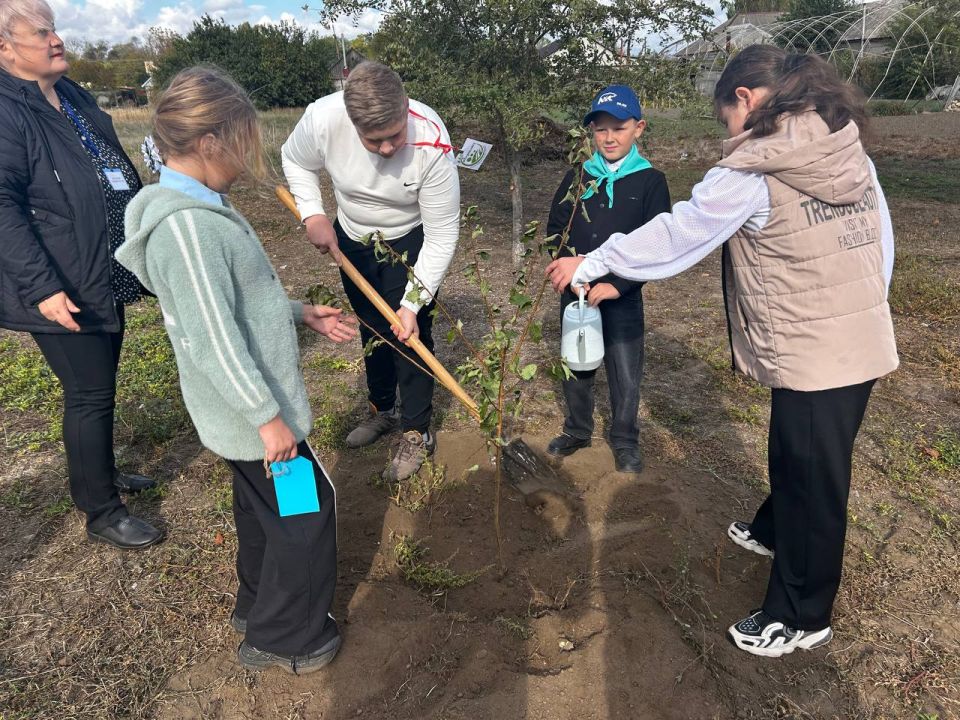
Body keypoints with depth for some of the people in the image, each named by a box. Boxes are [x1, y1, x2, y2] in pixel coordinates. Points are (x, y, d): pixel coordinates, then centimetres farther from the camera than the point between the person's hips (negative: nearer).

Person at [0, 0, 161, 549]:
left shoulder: (74, 95, 14)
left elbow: (119, 172, 24)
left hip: (107, 278, 9)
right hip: (62, 290, -9)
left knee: (100, 385, 20)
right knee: (90, 395, -1)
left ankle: (101, 472, 40)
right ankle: (102, 514, 16)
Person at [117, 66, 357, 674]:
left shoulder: (197, 206, 6)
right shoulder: (186, 226, -26)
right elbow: (213, 342, -27)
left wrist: (302, 313, 13)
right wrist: (267, 416, -22)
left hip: (241, 410, 10)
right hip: (251, 414, -10)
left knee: (262, 506, 24)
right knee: (307, 508, 6)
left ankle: (258, 605, 46)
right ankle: (285, 638, 26)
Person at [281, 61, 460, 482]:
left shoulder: (432, 144, -35)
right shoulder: (323, 118, -29)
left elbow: (442, 236, -29)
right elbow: (295, 162, -4)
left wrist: (413, 303, -31)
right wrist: (313, 216, -18)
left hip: (412, 242, -3)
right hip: (351, 237, 4)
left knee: (410, 333, -6)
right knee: (371, 328, 16)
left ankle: (417, 433, 14)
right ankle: (383, 410, 38)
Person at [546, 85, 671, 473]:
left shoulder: (651, 181, -4)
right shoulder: (578, 176, 5)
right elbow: (554, 228, 7)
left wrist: (617, 284, -19)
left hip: (623, 297, -3)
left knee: (625, 375, 5)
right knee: (575, 367, 15)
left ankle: (625, 442, 27)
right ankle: (577, 431, 36)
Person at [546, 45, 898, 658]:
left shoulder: (752, 173, -17)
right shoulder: (851, 154, 5)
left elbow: (674, 235, -13)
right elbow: (883, 239, 11)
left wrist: (589, 265, -3)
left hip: (814, 357, -8)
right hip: (867, 341, 8)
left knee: (813, 482, 7)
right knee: (797, 458, 27)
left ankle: (801, 619, 27)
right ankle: (772, 532, 53)